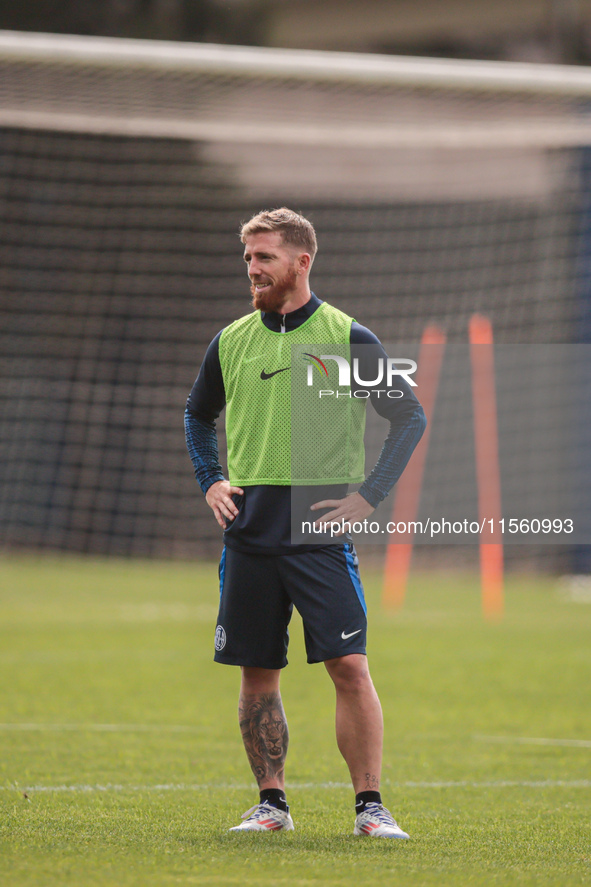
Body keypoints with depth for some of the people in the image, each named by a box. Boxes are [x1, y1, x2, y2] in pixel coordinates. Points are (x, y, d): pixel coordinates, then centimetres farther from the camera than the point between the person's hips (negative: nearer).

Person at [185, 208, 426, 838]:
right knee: (257, 672, 6)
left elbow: (410, 418, 3)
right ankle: (271, 804, 16)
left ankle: (370, 806, -6)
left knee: (349, 667, -11)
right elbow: (198, 414, 27)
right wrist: (210, 481, 12)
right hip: (249, 528, 4)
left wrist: (369, 496, -5)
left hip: (320, 529, -4)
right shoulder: (231, 342, 9)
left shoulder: (347, 338, -2)